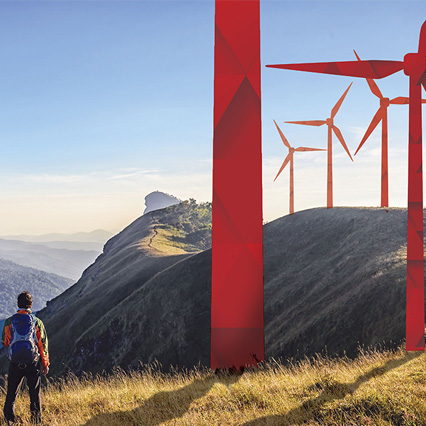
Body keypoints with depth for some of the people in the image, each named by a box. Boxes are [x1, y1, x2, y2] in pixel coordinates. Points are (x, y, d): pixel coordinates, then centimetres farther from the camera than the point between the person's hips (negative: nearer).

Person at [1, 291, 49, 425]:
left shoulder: (9, 322, -4)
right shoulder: (37, 322, -6)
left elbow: (5, 342, 9)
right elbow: (43, 345, -1)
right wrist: (45, 364, 9)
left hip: (15, 364, 1)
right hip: (33, 364, -1)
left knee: (11, 394, 11)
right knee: (34, 394, 10)